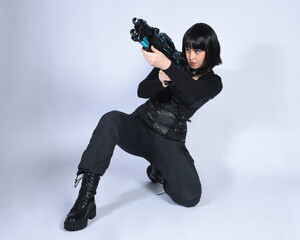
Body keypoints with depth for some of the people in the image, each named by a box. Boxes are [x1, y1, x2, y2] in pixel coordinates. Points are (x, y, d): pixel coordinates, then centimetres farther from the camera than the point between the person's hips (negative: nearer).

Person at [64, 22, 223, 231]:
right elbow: (142, 91, -2)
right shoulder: (174, 62, 8)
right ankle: (85, 199, -33)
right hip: (140, 128, 1)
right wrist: (161, 81, -24)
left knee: (190, 196, -22)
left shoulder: (213, 83, 2)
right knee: (111, 120, -34)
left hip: (170, 142, 0)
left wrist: (166, 66, -41)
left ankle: (159, 171, 12)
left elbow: (194, 92, -24)